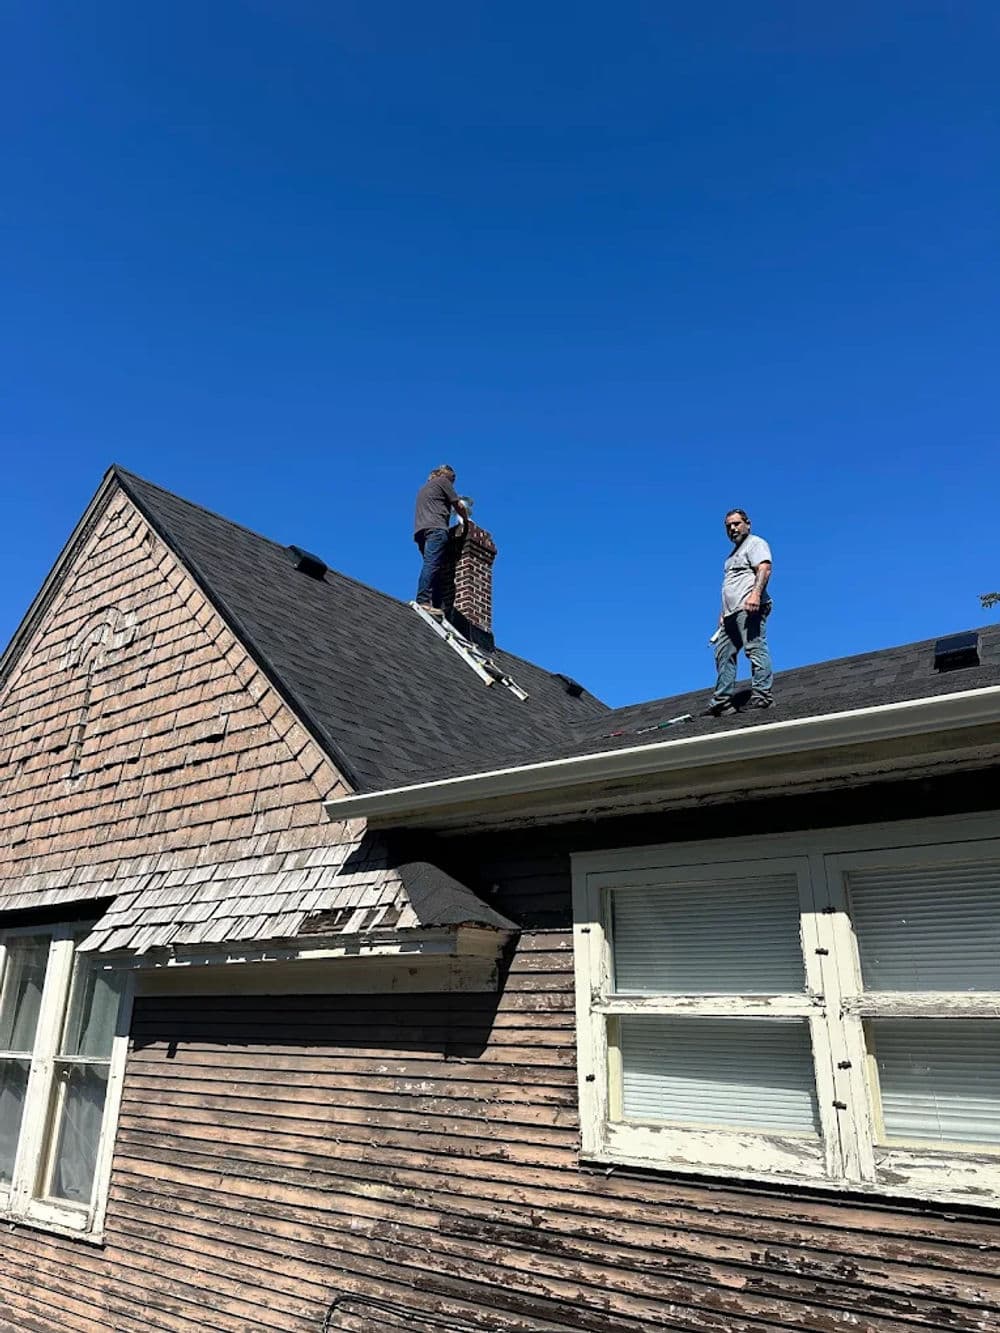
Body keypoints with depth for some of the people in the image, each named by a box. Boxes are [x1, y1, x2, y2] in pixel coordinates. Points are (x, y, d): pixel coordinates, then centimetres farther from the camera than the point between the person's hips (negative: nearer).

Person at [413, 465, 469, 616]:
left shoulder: (424, 488, 36)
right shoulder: (443, 481, 12)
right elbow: (459, 506, 9)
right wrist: (466, 520, 26)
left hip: (421, 530, 8)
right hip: (435, 528, -8)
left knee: (434, 567, 1)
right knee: (432, 565, -20)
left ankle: (436, 606, -11)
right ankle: (423, 601, -35)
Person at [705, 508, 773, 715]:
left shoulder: (756, 543, 3)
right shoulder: (735, 553, 32)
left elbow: (764, 569, -14)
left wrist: (755, 594, -29)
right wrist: (724, 612, 27)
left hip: (750, 608, -10)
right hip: (732, 612, 10)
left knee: (755, 648, -16)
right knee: (723, 654, 5)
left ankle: (761, 695, -20)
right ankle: (722, 702, 5)